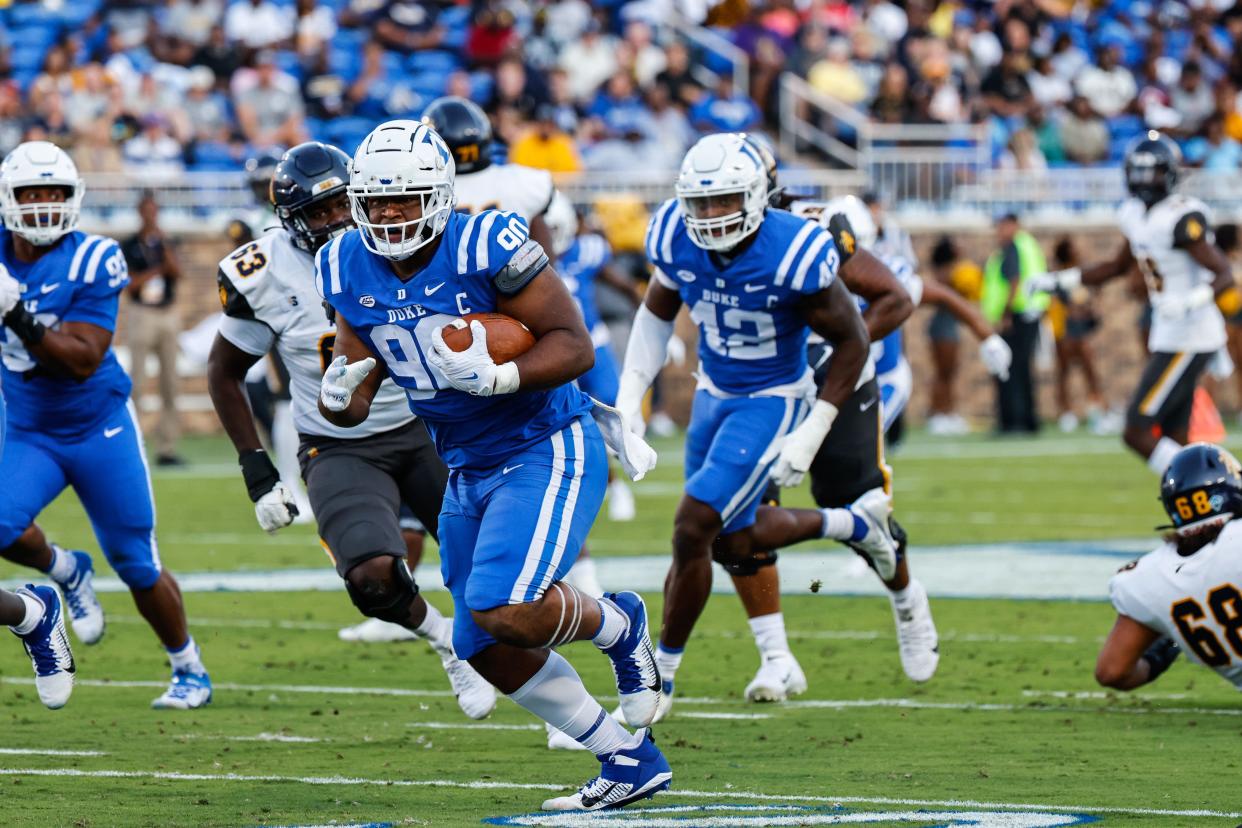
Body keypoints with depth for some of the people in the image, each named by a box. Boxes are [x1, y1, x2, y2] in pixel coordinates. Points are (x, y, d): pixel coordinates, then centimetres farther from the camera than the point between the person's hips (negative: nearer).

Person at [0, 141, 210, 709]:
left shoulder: (91, 263, -18)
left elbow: (84, 360, -25)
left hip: (100, 430, -3)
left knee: (137, 565, 3)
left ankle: (189, 669, 26)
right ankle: (66, 572, 10)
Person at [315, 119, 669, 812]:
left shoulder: (487, 248, -21)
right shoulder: (349, 270, -2)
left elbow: (574, 344, -18)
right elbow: (353, 399, 5)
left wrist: (499, 376, -34)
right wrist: (339, 396, -19)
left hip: (547, 450, -8)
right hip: (469, 469, 8)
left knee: (504, 612, -25)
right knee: (487, 649, 8)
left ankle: (619, 625, 9)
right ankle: (631, 762, 23)